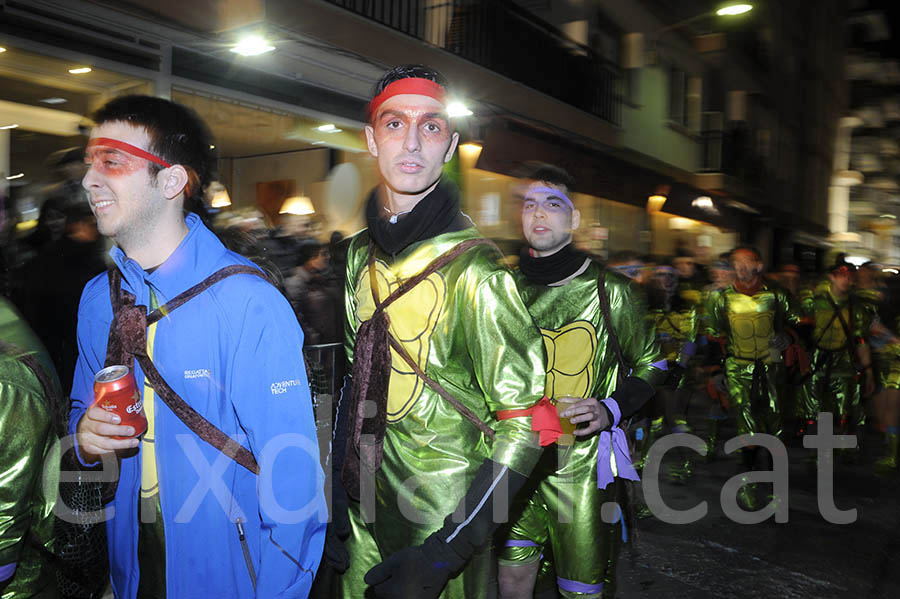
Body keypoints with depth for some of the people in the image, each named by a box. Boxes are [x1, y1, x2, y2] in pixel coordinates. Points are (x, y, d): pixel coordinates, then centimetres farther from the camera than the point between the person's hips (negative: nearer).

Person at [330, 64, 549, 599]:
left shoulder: (473, 269, -20)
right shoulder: (360, 254, 0)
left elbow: (526, 424, -18)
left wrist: (446, 554, -20)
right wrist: (338, 499, 8)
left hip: (442, 523, -6)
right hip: (366, 514, 6)